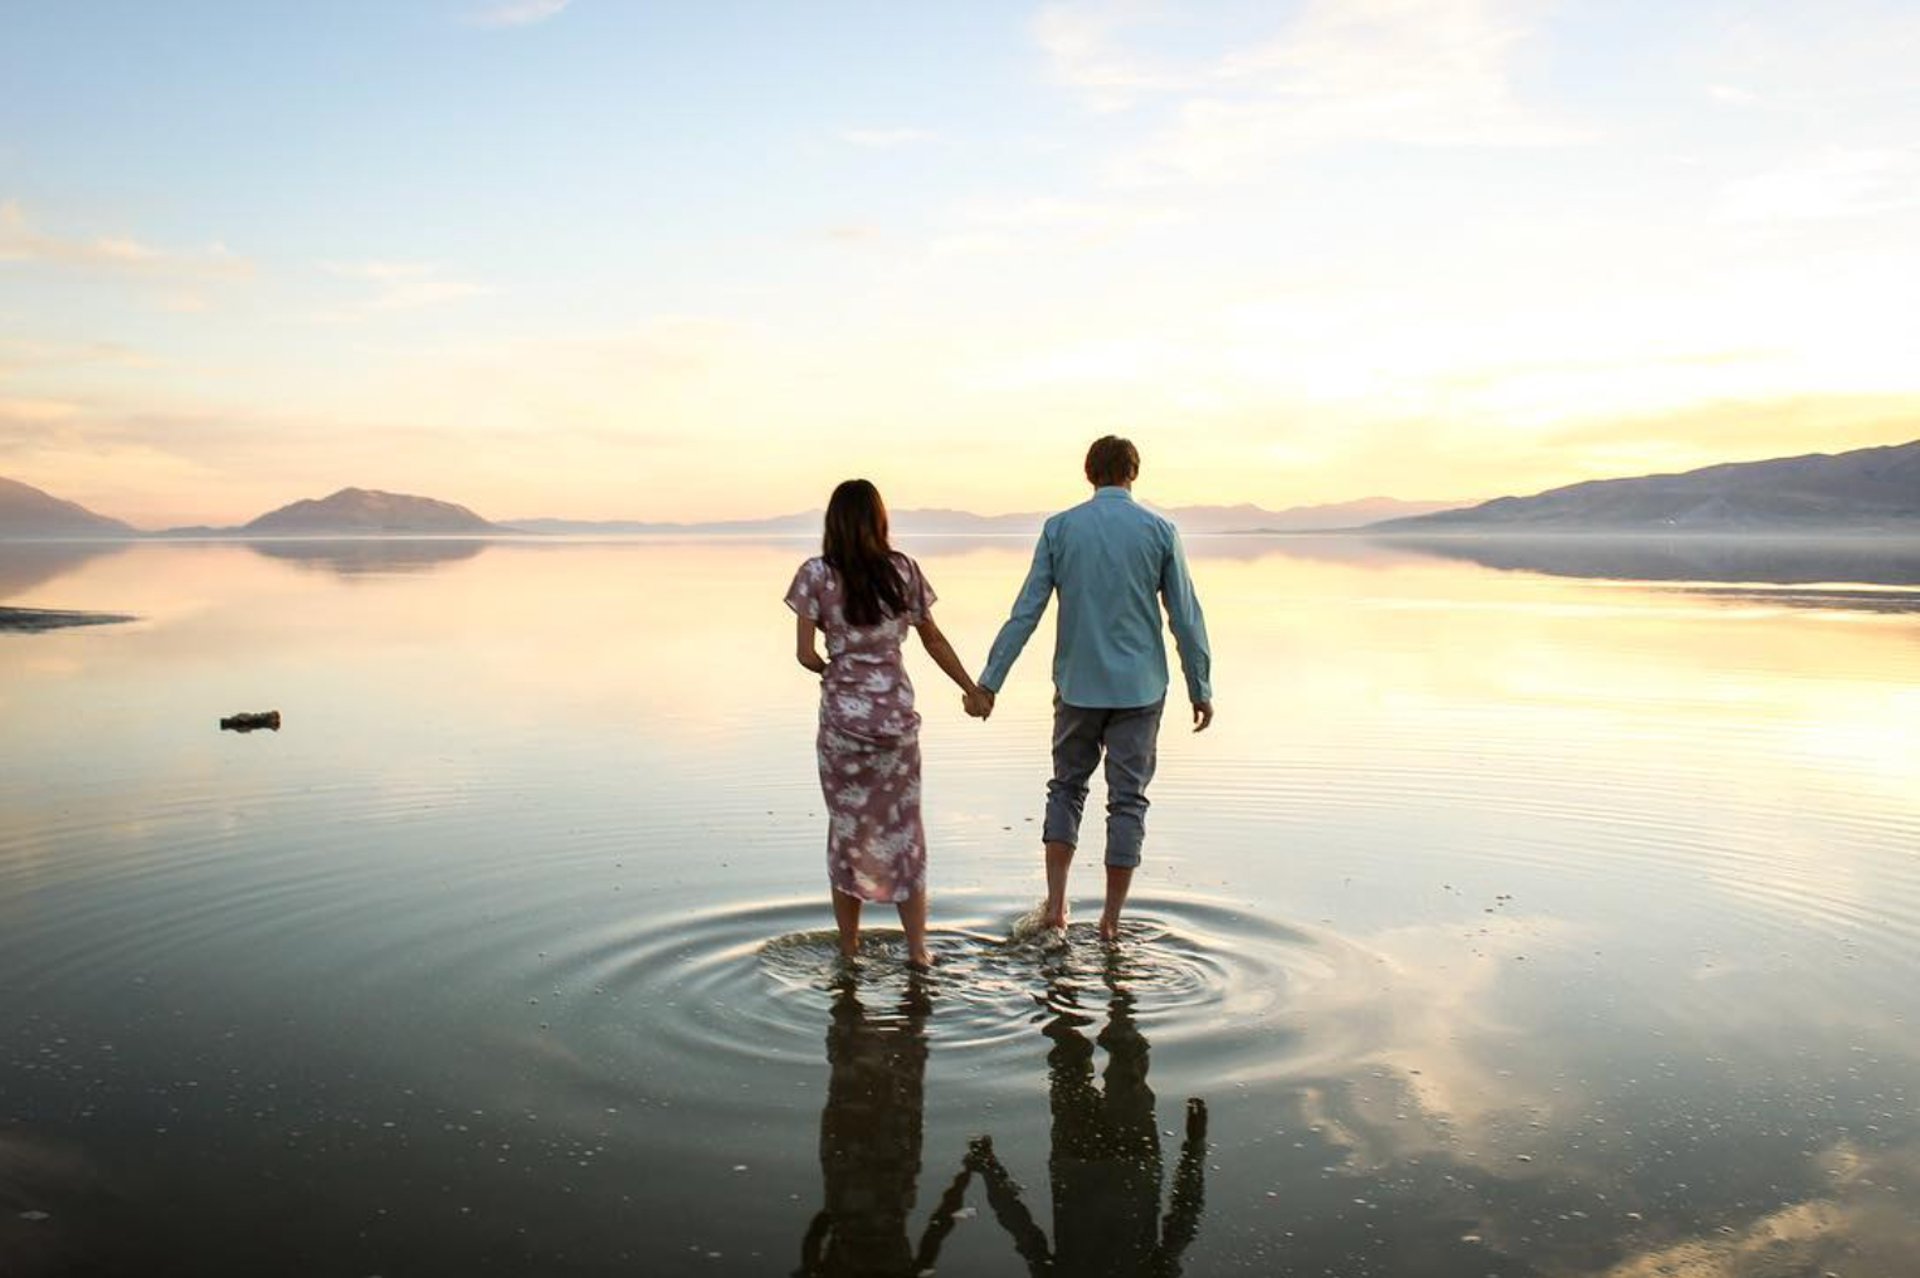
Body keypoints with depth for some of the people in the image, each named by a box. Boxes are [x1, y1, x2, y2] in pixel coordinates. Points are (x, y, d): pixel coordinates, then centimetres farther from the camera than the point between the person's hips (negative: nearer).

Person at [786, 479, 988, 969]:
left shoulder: (817, 574, -5)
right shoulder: (903, 571, 1)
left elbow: (806, 654, -8)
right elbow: (934, 640, 8)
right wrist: (972, 689, 20)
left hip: (843, 716, -1)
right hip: (897, 713, 2)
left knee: (848, 827, 12)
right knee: (904, 827, 11)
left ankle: (849, 946, 20)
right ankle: (917, 948, 13)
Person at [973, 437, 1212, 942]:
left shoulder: (1059, 528, -1)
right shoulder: (1160, 531, -3)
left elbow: (1025, 612, -4)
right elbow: (1186, 618, -1)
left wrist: (989, 682, -1)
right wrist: (1201, 690, 8)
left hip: (1078, 686, 1)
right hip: (1139, 689, -1)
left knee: (1067, 786, 17)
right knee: (1127, 799, 7)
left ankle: (1055, 904, 10)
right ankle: (1111, 919, 12)